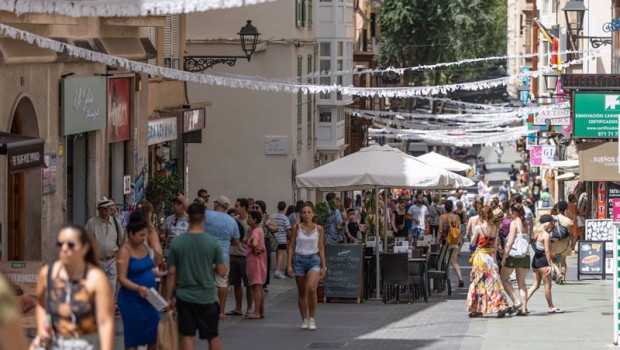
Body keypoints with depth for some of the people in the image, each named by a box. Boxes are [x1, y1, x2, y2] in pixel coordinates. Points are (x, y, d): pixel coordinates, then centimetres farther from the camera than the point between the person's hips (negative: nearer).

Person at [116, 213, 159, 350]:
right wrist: (138, 288, -34)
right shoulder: (124, 251, -15)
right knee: (133, 338, 2)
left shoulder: (143, 247, 8)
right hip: (132, 299, -7)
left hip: (148, 299, 7)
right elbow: (122, 279, -20)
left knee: (154, 335, 10)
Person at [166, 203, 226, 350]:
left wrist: (169, 298, 7)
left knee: (187, 337, 3)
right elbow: (222, 272, -5)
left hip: (185, 297, 0)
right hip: (207, 298, 0)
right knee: (213, 336, 14)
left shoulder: (176, 243, -6)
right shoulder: (213, 243, -9)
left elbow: (171, 273, -2)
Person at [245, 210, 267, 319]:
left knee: (256, 287, -7)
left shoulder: (256, 231, -18)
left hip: (255, 260, -10)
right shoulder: (259, 230, 12)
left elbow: (254, 244, -35)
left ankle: (257, 312, -7)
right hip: (259, 260, 10)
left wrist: (255, 251, -18)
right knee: (259, 287, 14)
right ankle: (261, 312, 18)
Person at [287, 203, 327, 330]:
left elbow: (321, 248, 8)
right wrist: (289, 264, -2)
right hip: (299, 259, 1)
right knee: (301, 292, 6)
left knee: (311, 289, -20)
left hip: (314, 259, -1)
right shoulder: (296, 228, 2)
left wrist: (323, 266, 4)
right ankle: (304, 320, 16)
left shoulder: (319, 229, 3)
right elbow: (291, 246, 4)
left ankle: (312, 319, -9)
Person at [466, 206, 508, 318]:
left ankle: (477, 309, 11)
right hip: (491, 256, 4)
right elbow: (495, 245, 7)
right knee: (494, 281, 4)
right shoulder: (495, 228, 2)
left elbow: (472, 243, -4)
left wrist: (473, 235, 11)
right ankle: (501, 306, -9)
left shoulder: (478, 228, -12)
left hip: (480, 256, -4)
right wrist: (494, 256, 16)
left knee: (479, 282, 6)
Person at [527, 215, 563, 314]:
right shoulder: (546, 235, -13)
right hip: (543, 260, -8)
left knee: (535, 285, 11)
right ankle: (551, 307, 6)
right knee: (547, 284, 0)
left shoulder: (536, 233, 13)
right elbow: (547, 251, -16)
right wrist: (550, 265, -15)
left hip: (535, 259, 8)